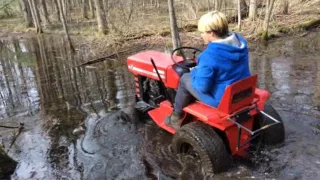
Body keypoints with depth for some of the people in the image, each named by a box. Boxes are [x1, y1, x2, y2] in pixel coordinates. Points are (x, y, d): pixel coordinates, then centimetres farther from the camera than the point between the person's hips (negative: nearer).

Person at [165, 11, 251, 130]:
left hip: (221, 99, -8)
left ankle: (176, 118, 25)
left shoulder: (210, 55, -29)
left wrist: (195, 72, -4)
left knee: (185, 79, 10)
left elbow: (202, 86, -24)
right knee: (200, 70, 27)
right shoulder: (240, 41, -4)